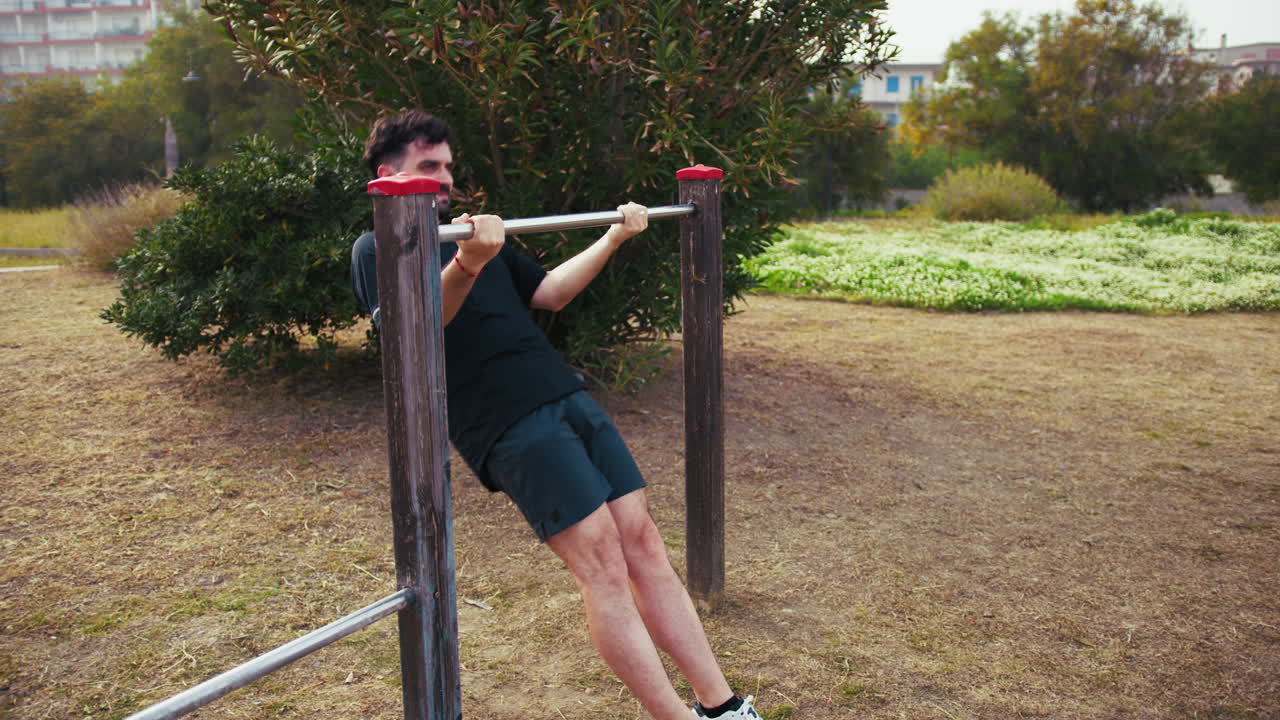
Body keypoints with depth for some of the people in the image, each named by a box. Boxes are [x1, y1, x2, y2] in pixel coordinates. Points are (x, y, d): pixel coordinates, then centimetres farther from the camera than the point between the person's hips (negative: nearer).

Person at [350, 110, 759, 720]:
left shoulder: (472, 235, 27)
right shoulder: (376, 249, 4)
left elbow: (550, 293, 30)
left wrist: (613, 237, 23)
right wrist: (464, 266, -34)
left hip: (569, 396, 7)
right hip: (511, 425, -7)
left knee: (643, 542, 1)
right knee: (601, 563, -12)